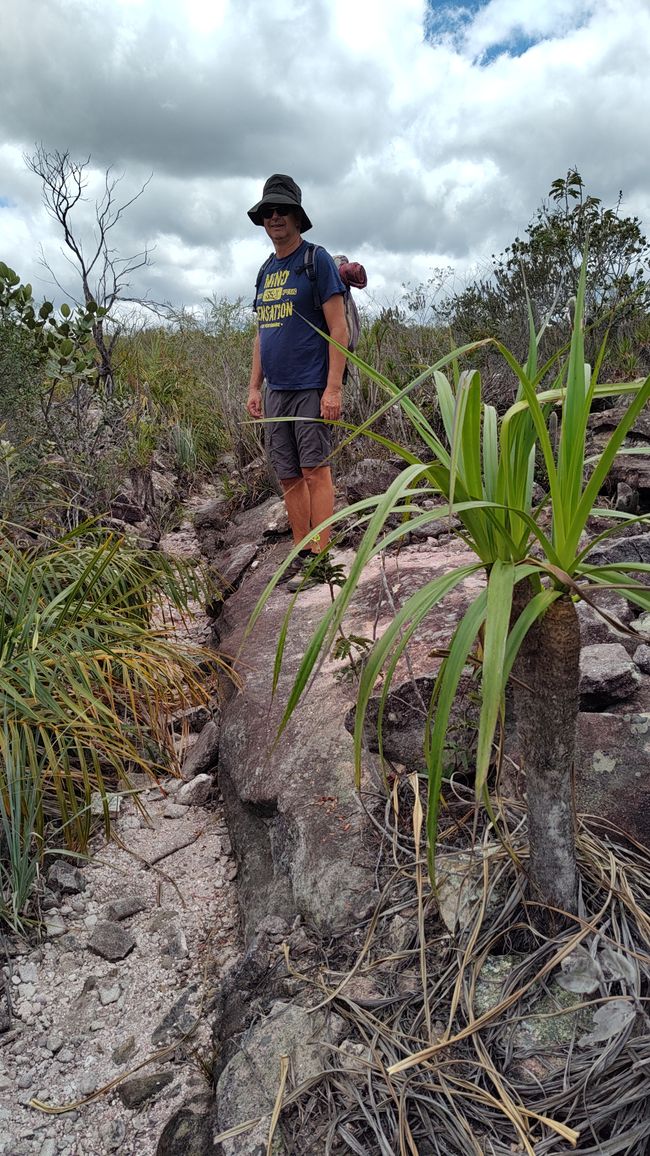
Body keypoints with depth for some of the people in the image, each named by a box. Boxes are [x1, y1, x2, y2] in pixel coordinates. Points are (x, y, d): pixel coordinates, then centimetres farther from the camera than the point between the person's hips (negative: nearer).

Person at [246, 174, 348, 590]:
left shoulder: (317, 259, -1)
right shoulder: (266, 271, 19)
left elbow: (338, 328, -8)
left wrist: (334, 387, -17)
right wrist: (255, 387, 14)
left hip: (311, 386, -7)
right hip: (276, 390, 7)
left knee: (315, 470, -7)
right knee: (289, 476, 6)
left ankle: (320, 557, -2)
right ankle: (301, 553, 13)